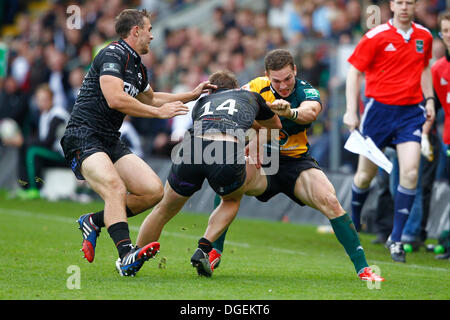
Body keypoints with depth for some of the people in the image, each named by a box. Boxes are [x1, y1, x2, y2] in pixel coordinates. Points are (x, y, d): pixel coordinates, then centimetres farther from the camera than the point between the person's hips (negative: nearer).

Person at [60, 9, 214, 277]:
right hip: (83, 138, -9)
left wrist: (191, 96, 35)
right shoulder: (113, 54, -10)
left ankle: (94, 222, 11)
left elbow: (150, 98, 39)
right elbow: (115, 99, -23)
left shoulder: (138, 68, 18)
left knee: (154, 190, -5)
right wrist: (159, 111, -15)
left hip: (111, 142, 9)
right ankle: (126, 255, -45)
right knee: (116, 189, -32)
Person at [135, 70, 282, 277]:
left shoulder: (202, 102, 38)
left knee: (164, 210, 23)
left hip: (190, 148, 2)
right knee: (232, 200, 31)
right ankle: (203, 250, 12)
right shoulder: (250, 97, 35)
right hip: (228, 153, -2)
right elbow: (276, 126, 50)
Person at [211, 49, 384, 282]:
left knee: (329, 201, -24)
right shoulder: (258, 86, -6)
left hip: (296, 161, -2)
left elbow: (310, 111, -40)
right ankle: (214, 252, -14)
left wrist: (290, 112, -63)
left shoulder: (306, 93, -17)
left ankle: (362, 268, -16)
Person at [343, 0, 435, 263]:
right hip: (380, 109, -2)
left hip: (411, 111, 2)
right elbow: (354, 72, -2)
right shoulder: (376, 36, -7)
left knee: (410, 173, -13)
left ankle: (396, 239, -4)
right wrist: (351, 111, -8)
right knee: (366, 174, 6)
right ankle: (353, 222, 36)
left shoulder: (424, 36, 6)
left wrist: (429, 100, 14)